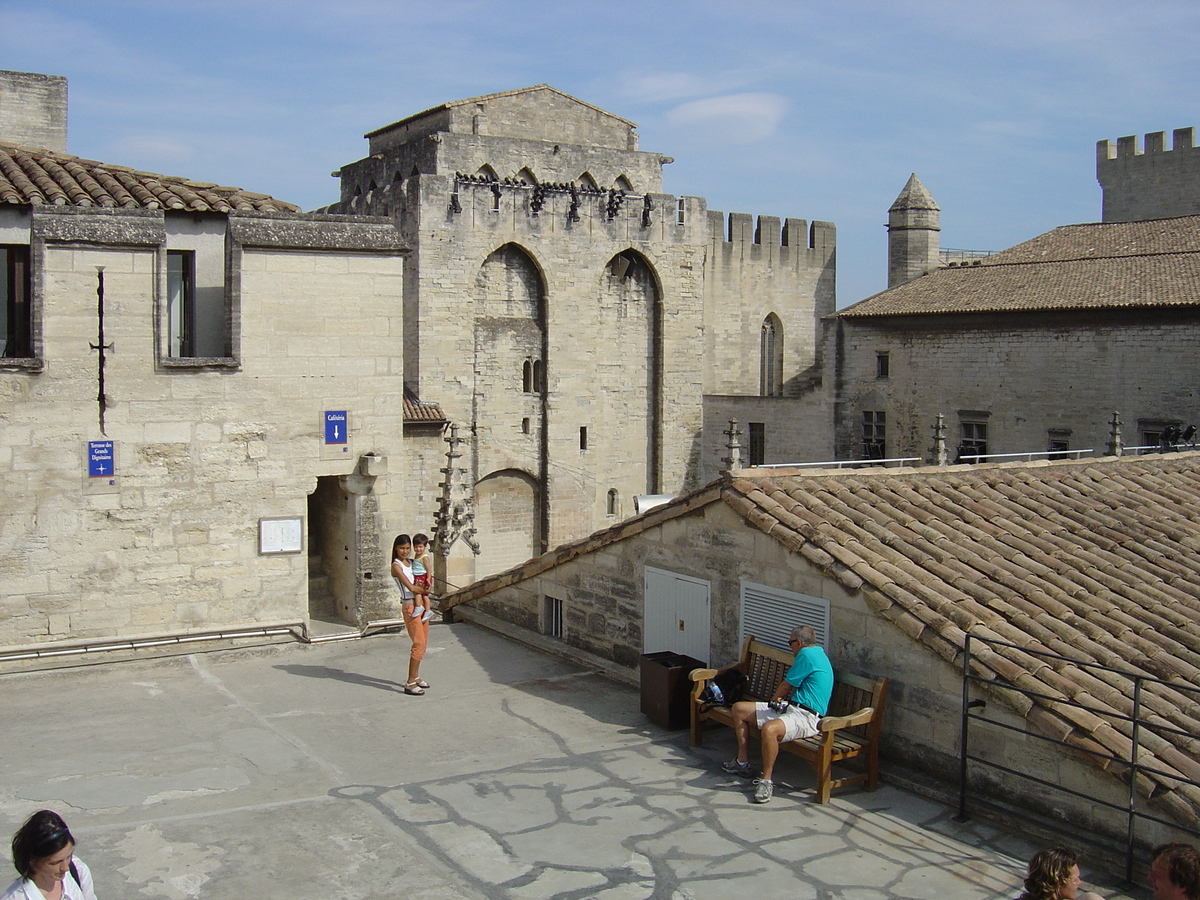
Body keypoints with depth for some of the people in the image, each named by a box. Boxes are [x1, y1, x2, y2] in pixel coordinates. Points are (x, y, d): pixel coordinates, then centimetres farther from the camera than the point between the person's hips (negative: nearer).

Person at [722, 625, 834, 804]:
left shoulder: (807, 654, -12)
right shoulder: (818, 653, 21)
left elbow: (785, 686, -3)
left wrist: (775, 700, 16)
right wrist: (780, 699, 26)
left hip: (805, 717, -11)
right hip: (788, 708, 11)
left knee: (769, 729, -41)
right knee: (738, 709, 7)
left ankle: (766, 781, -26)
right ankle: (742, 762, 14)